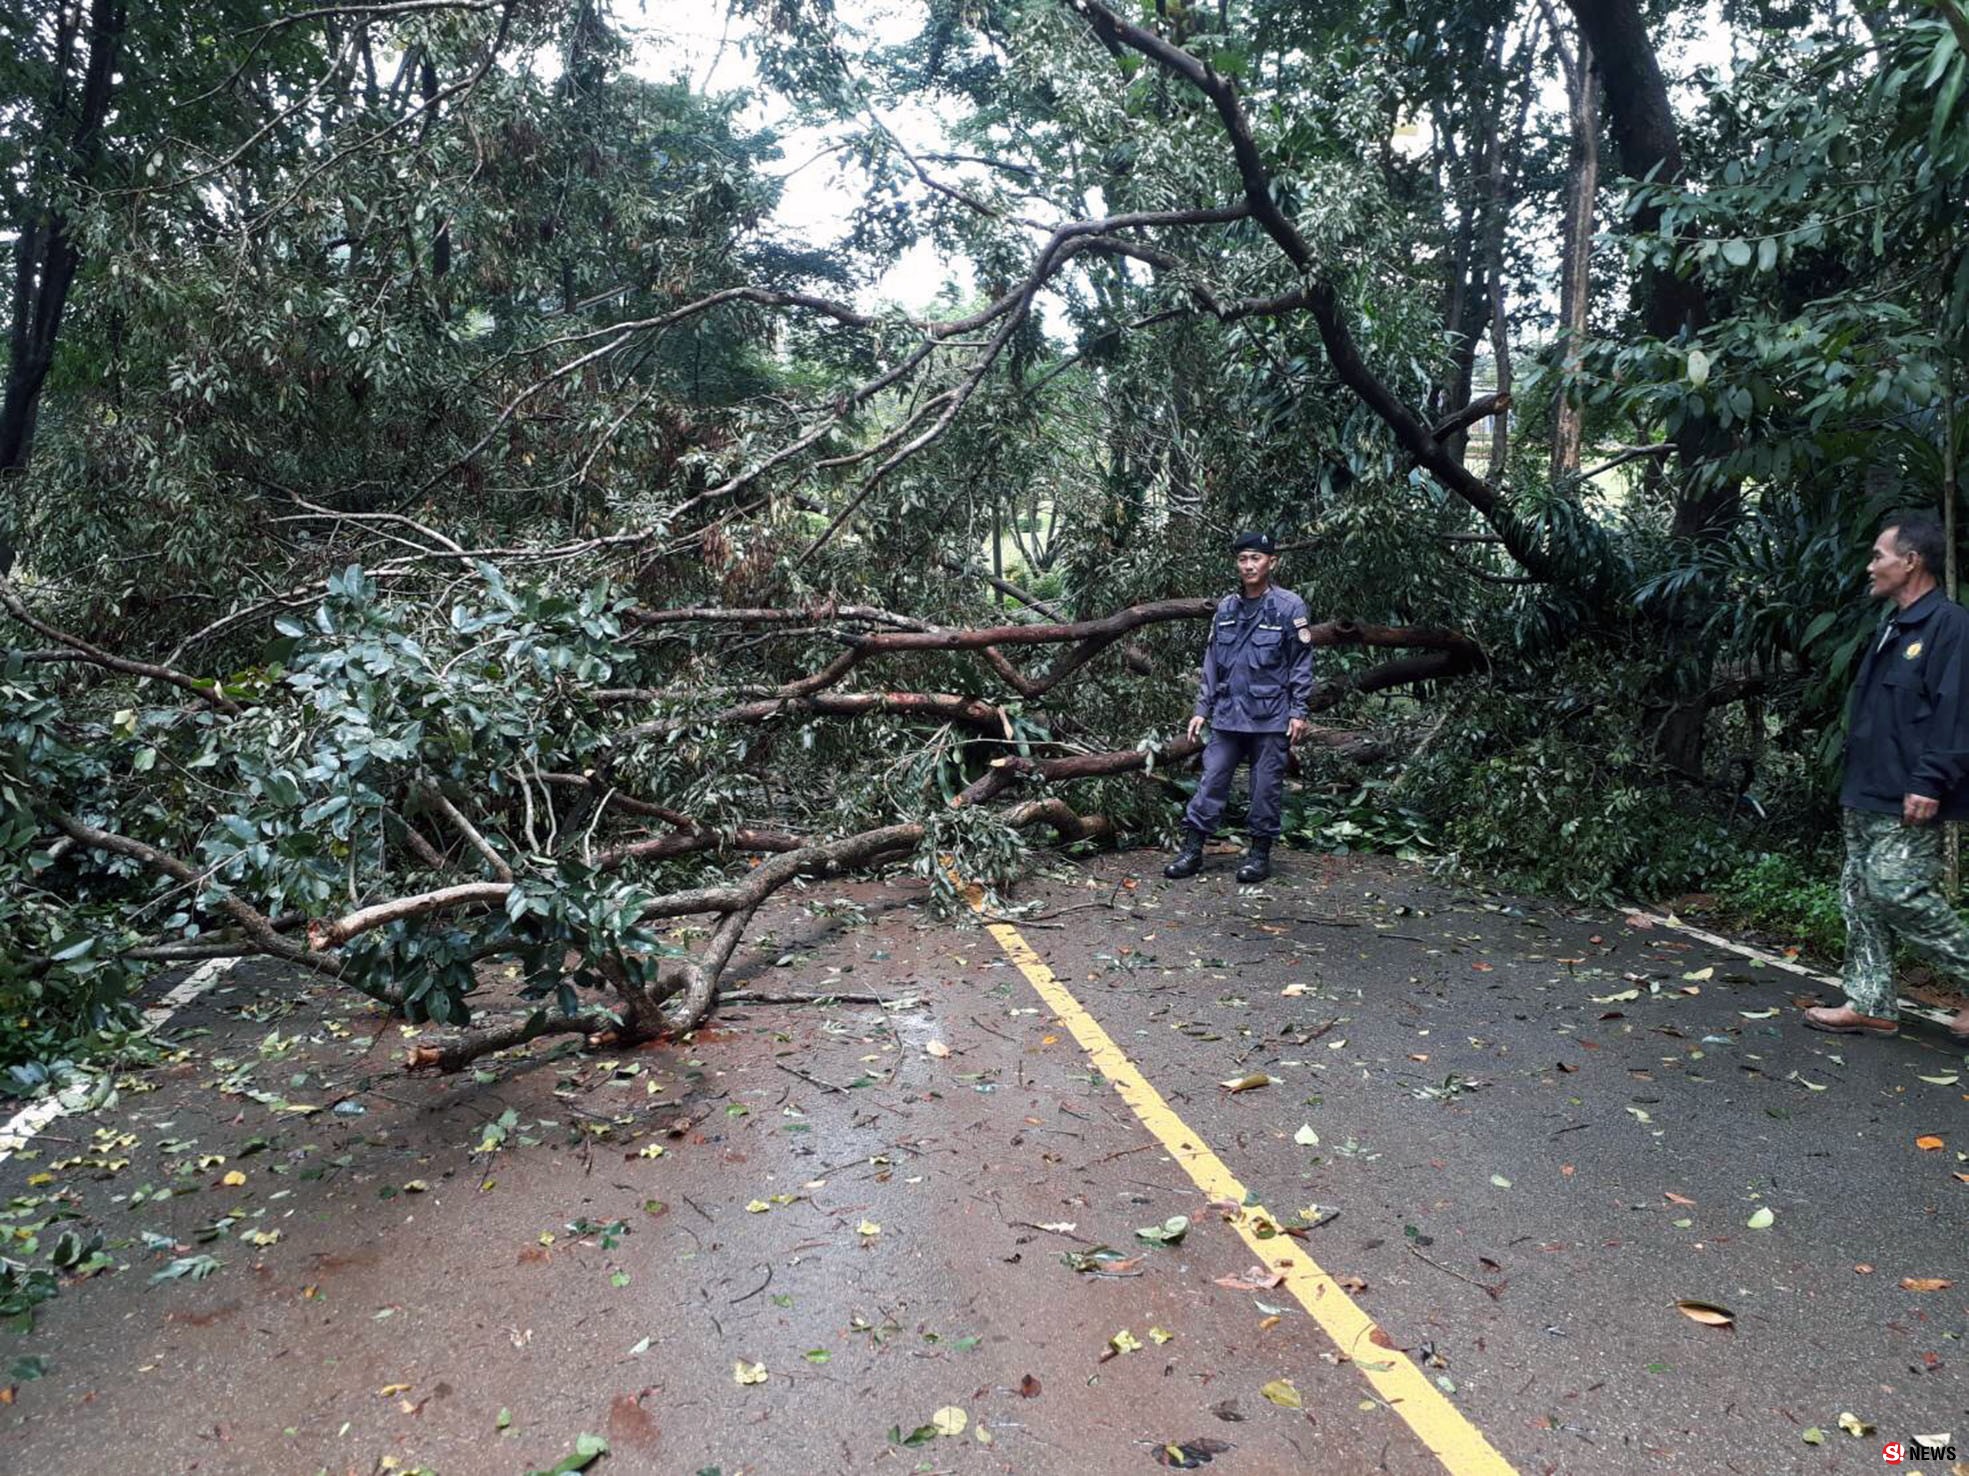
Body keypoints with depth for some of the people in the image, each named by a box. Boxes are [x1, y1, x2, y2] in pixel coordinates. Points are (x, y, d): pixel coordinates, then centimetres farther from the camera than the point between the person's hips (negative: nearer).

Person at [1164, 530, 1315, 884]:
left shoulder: (1289, 607, -3)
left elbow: (1301, 663, -3)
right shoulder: (1226, 608, 9)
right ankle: (1192, 850, 7)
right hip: (1228, 716, 4)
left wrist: (1299, 711, -7)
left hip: (1271, 718, -4)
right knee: (1211, 782, 3)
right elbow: (1211, 662, 13)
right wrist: (1202, 709, 10)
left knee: (1266, 788, 4)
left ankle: (1260, 853, 16)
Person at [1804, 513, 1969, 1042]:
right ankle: (1869, 1004, 15)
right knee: (1860, 896, 9)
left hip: (1907, 804, -10)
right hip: (1867, 798, 10)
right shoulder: (1893, 629, 18)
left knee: (1896, 892, -11)